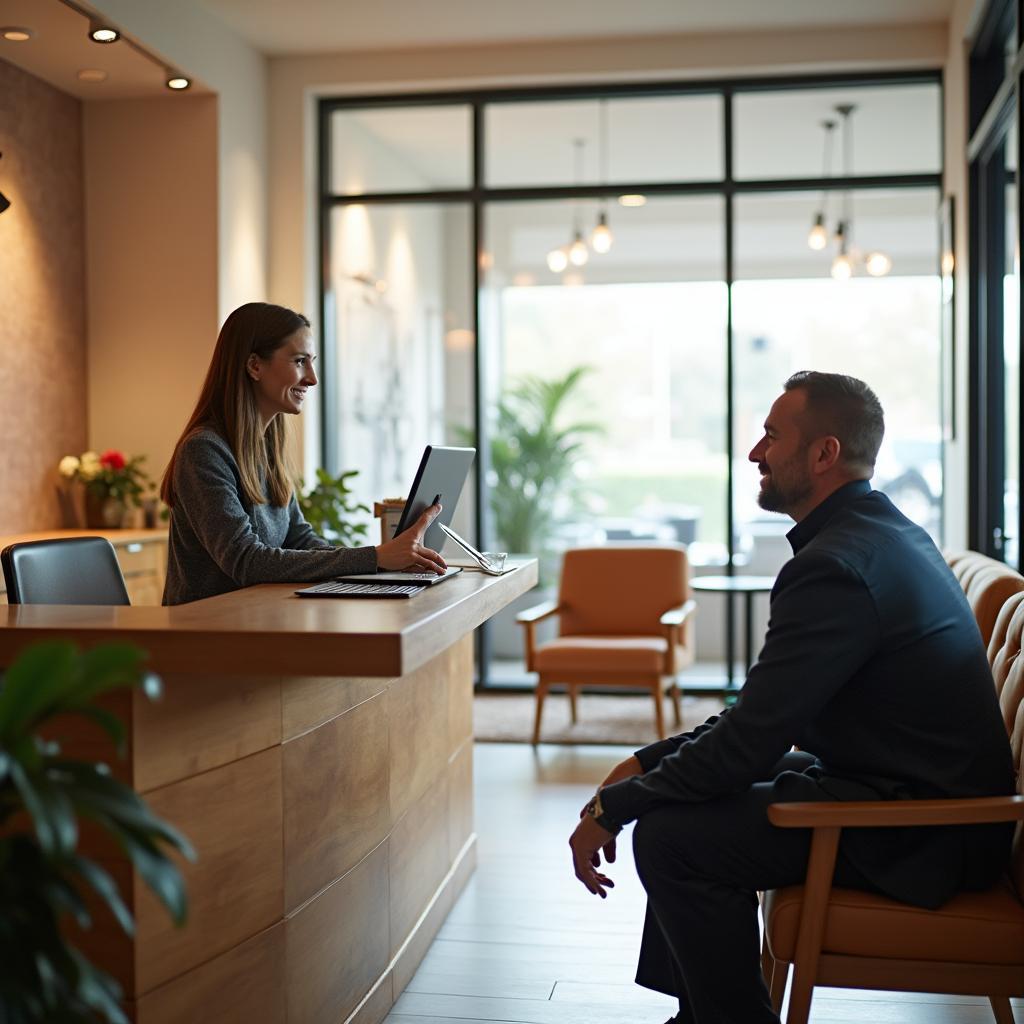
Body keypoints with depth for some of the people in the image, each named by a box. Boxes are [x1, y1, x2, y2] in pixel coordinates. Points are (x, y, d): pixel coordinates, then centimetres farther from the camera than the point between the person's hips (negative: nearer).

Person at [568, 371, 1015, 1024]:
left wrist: (612, 806, -11)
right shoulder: (885, 533, 10)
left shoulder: (837, 565, -24)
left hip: (919, 834, -11)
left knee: (671, 835, -18)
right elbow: (765, 709, 13)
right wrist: (648, 761, 8)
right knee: (679, 790, 14)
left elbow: (750, 741, -24)